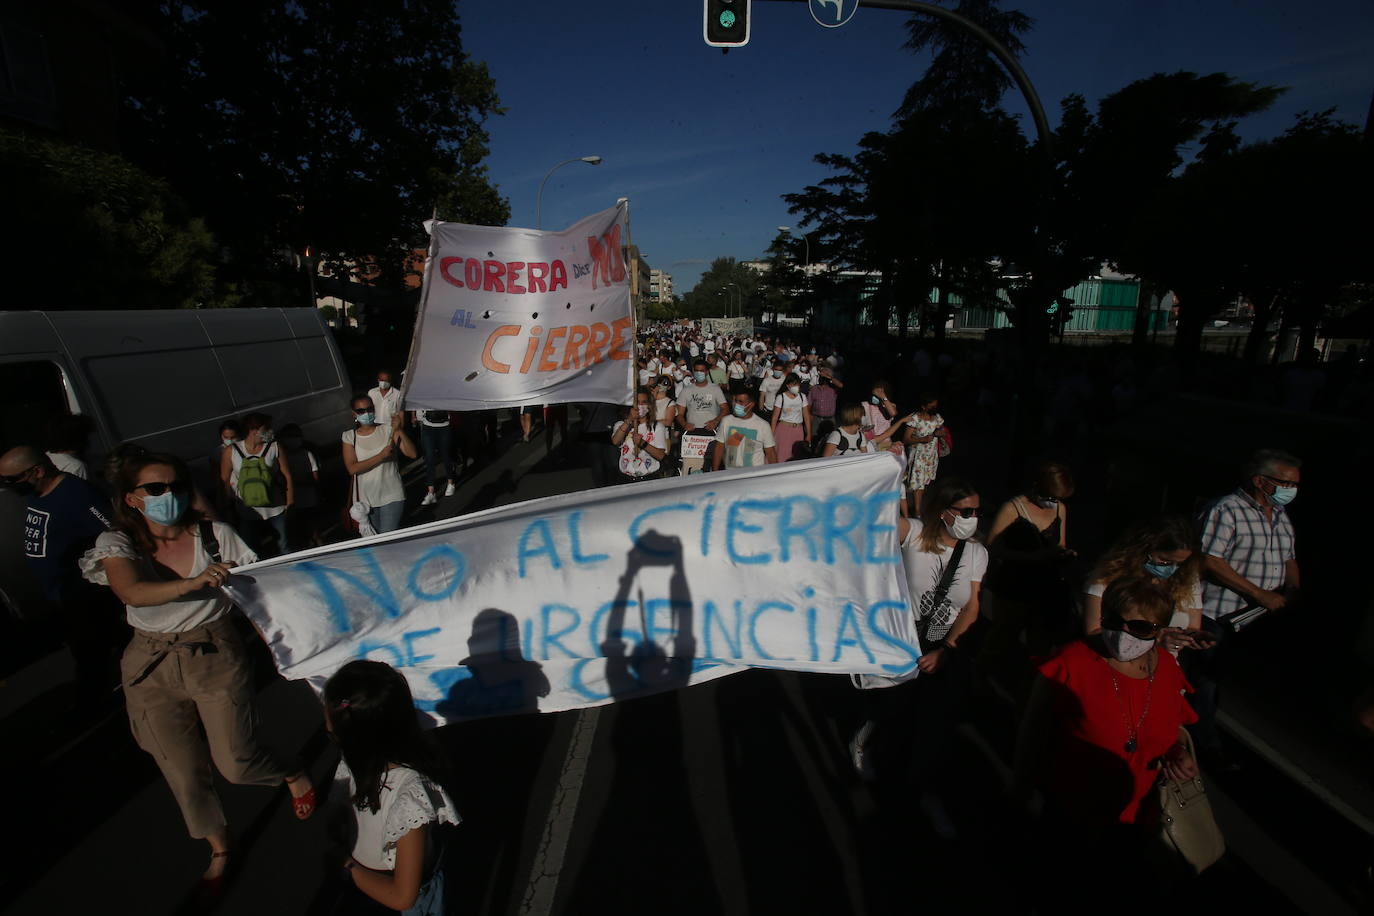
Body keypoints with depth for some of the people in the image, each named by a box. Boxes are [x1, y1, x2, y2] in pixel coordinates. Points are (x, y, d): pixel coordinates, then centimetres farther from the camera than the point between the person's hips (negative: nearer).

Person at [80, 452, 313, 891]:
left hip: (216, 656, -2)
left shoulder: (216, 536, -9)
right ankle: (219, 850, 38)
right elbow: (133, 592, -28)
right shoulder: (117, 543, -8)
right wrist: (195, 582, -44)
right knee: (183, 771, 13)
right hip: (154, 669, 2)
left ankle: (295, 778, 33)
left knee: (235, 763, -1)